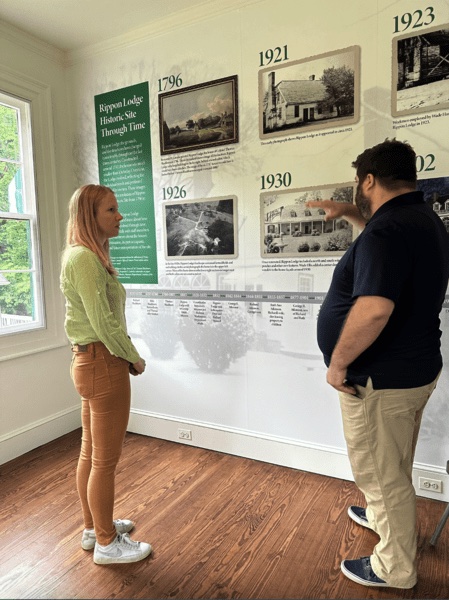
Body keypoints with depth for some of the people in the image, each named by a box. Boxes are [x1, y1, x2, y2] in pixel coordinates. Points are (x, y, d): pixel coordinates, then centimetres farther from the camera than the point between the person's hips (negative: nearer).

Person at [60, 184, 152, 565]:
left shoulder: (88, 255, 12)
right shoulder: (85, 257, -18)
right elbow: (105, 324, -22)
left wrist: (127, 356, 7)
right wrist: (135, 359, -9)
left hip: (90, 361, 10)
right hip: (104, 365, -10)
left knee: (91, 453, 20)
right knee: (106, 460, 6)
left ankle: (94, 527, 39)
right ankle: (107, 544, 25)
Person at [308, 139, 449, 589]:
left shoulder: (386, 230, -25)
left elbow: (373, 310, -36)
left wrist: (337, 363, -23)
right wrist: (348, 213, 24)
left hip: (380, 378, -10)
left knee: (382, 473, 10)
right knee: (391, 466, 29)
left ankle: (394, 569, 31)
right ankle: (382, 516, 52)